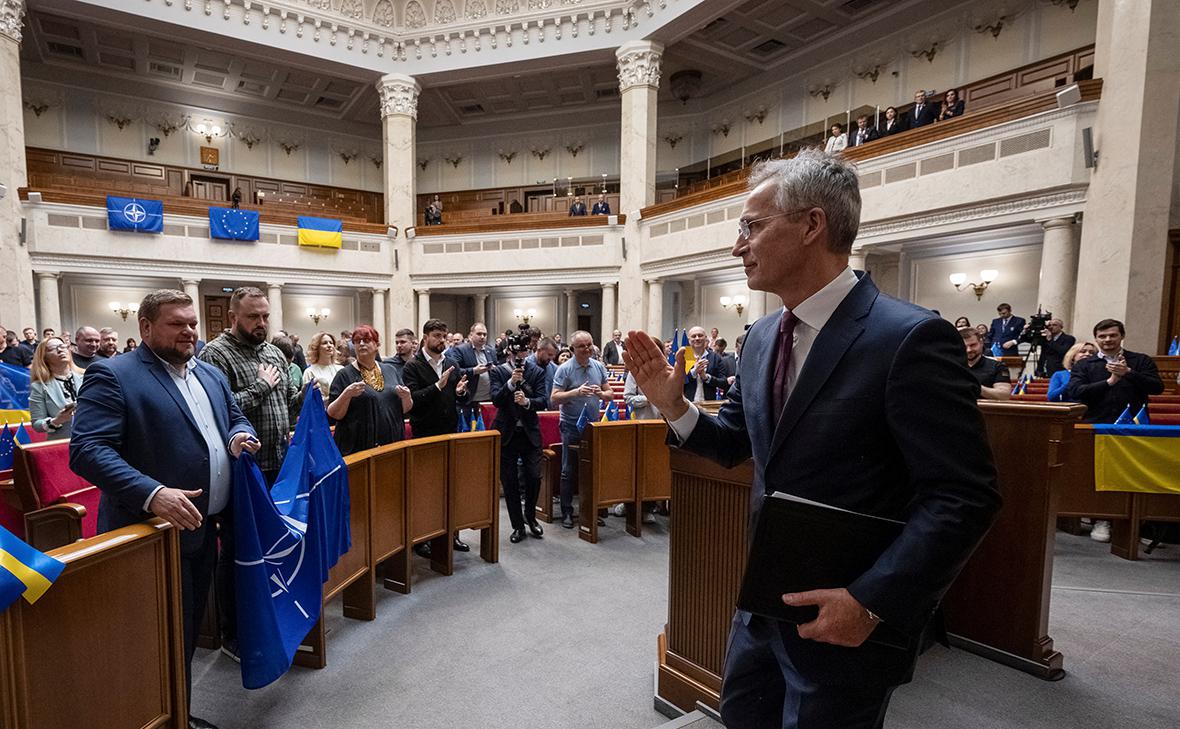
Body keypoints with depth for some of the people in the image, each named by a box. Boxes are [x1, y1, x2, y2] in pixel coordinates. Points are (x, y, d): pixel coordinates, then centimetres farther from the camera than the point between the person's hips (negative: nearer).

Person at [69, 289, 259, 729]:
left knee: (190, 631, 21)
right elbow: (87, 449, -21)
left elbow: (236, 418, 21)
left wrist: (241, 435, -4)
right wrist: (152, 494, -33)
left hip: (203, 528, 7)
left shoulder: (211, 375, 10)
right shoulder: (112, 375, -12)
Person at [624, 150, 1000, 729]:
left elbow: (965, 496, -19)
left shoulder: (911, 338, -20)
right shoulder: (762, 336, 2)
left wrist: (873, 601, -23)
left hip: (845, 621, -6)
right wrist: (674, 405, -8)